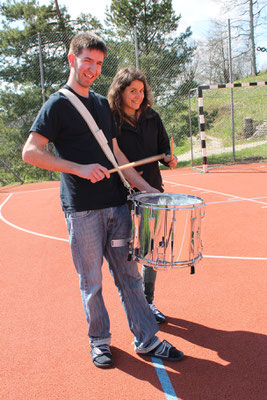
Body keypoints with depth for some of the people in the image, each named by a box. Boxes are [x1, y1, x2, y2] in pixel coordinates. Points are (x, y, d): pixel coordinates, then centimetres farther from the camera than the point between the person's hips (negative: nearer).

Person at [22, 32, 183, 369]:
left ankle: (146, 339, 19)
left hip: (116, 204, 6)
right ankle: (99, 341, 24)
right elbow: (30, 152, -12)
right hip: (82, 209, -5)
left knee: (128, 273, 9)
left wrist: (145, 187, 10)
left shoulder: (102, 104, 17)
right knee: (91, 281, 6)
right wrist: (79, 169, -19)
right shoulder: (58, 104, -3)